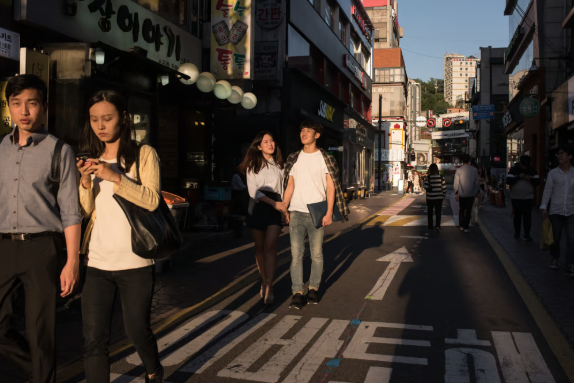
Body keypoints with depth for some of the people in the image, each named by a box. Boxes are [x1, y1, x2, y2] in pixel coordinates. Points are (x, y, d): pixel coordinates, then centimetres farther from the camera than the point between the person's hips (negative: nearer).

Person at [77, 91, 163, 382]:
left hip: (135, 262, -3)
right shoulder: (91, 159, 13)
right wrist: (86, 182, -12)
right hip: (97, 262, 3)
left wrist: (114, 177, -22)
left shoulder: (144, 154, 0)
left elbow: (151, 200, -12)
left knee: (137, 331, 10)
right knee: (94, 339, 0)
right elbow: (84, 211, 6)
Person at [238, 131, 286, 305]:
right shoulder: (253, 165, 5)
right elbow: (253, 191, -4)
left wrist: (283, 209, 5)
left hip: (275, 208, 0)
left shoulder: (278, 165, 13)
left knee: (270, 246, -13)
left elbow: (282, 188, 14)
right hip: (258, 207, 0)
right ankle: (264, 281, 20)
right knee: (260, 247, 6)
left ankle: (269, 287, -16)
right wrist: (274, 203, -13)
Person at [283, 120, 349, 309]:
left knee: (316, 253, 4)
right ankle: (297, 292, 0)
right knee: (296, 253, -4)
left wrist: (329, 213, -9)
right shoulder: (293, 159, 11)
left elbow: (331, 187, -1)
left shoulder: (325, 158, 2)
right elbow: (289, 186, 13)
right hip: (296, 212, 2)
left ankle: (314, 288, 18)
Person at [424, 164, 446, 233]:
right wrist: (444, 195, 8)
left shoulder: (428, 177, -12)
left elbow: (426, 187, -14)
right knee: (438, 212, 5)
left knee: (430, 212, 15)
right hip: (439, 198, 1)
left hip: (430, 198, -1)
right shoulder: (441, 177, -6)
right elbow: (444, 187, -4)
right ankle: (438, 225, -14)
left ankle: (430, 226, 24)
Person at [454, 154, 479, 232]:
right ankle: (466, 227, 10)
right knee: (468, 211, 7)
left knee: (462, 210, 15)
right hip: (471, 194, 0)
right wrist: (476, 192, 13)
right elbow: (476, 182, 2)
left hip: (461, 194, 0)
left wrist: (456, 193, 3)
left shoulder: (459, 170, -9)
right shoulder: (474, 170, -4)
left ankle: (461, 226, 18)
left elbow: (456, 183, -6)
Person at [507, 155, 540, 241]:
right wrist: (518, 177, -21)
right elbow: (508, 180, -10)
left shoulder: (532, 170, 3)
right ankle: (516, 233, 22)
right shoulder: (514, 169, -2)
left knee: (527, 217, -5)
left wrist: (531, 179, -16)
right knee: (517, 216, 10)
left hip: (528, 198, 0)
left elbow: (538, 182, 4)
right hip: (516, 197, 0)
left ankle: (527, 235, -2)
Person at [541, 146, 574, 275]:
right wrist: (543, 207, -4)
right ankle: (554, 258, 34)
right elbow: (547, 191, 2)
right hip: (556, 211, 0)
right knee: (555, 237, 10)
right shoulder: (553, 173, 1)